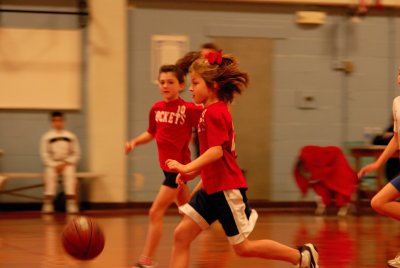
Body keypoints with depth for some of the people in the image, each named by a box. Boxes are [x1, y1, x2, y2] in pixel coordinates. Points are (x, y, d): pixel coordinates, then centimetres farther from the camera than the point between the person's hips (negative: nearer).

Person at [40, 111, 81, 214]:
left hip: (67, 164, 0)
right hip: (52, 164, 0)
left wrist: (66, 163, -9)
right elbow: (44, 155, 2)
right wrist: (54, 166, -12)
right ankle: (48, 208, -30)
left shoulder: (71, 136, 6)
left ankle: (72, 208, -32)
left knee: (70, 175, -32)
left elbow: (76, 153, 6)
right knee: (49, 176, -33)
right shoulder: (47, 137, 3)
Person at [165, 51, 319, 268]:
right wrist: (192, 172, 13)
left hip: (226, 189, -10)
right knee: (182, 234, 2)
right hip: (212, 188, 10)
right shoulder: (216, 111, 15)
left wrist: (187, 168, -30)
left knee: (243, 247, -2)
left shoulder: (214, 113, -15)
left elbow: (217, 151, -26)